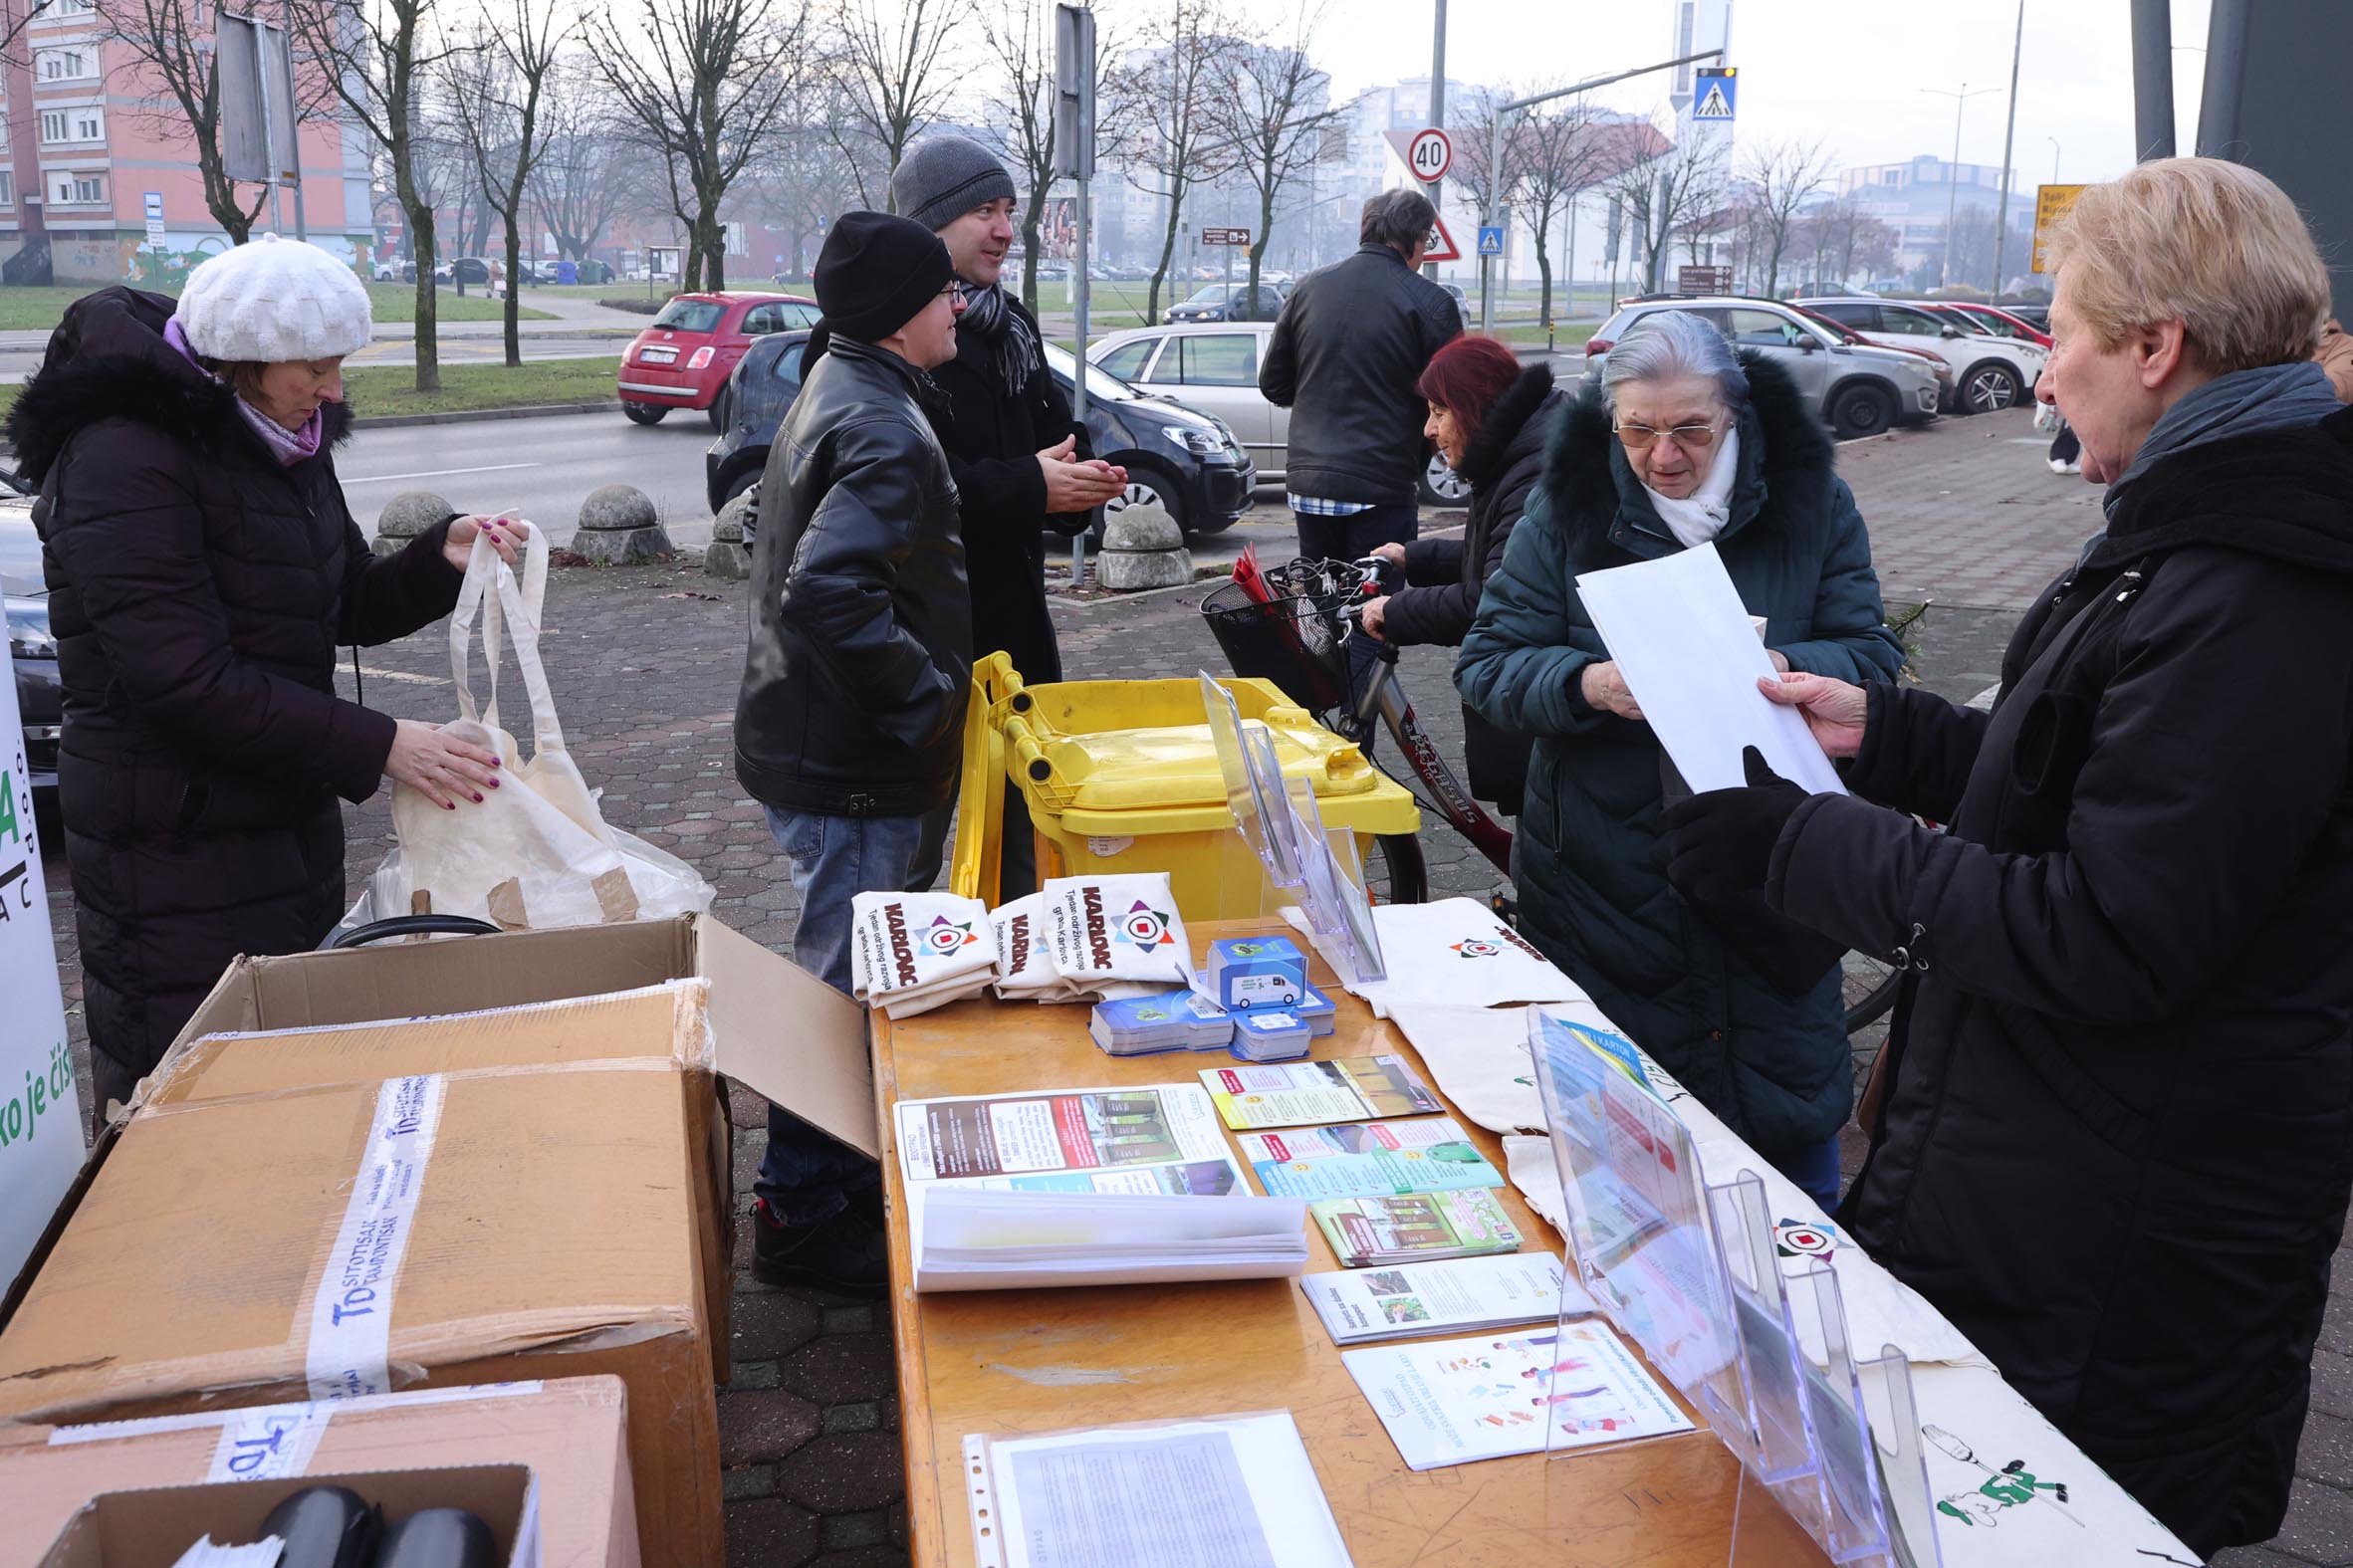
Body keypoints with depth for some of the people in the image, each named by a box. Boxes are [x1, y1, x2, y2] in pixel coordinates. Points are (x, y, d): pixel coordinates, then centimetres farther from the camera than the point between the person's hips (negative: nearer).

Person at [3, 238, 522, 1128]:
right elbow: (188, 679, -25)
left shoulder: (285, 441, 8)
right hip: (175, 855, -8)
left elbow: (351, 610, 14)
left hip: (290, 817, 8)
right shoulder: (126, 459, -19)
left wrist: (442, 559, -5)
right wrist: (376, 746, -25)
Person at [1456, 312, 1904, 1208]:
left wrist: (1780, 667, -23)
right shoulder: (1567, 506, 0)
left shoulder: (1810, 501, 1)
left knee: (1793, 1129, 13)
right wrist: (1589, 684, -24)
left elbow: (1874, 657, -1)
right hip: (1603, 887, 0)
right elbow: (1488, 663, -4)